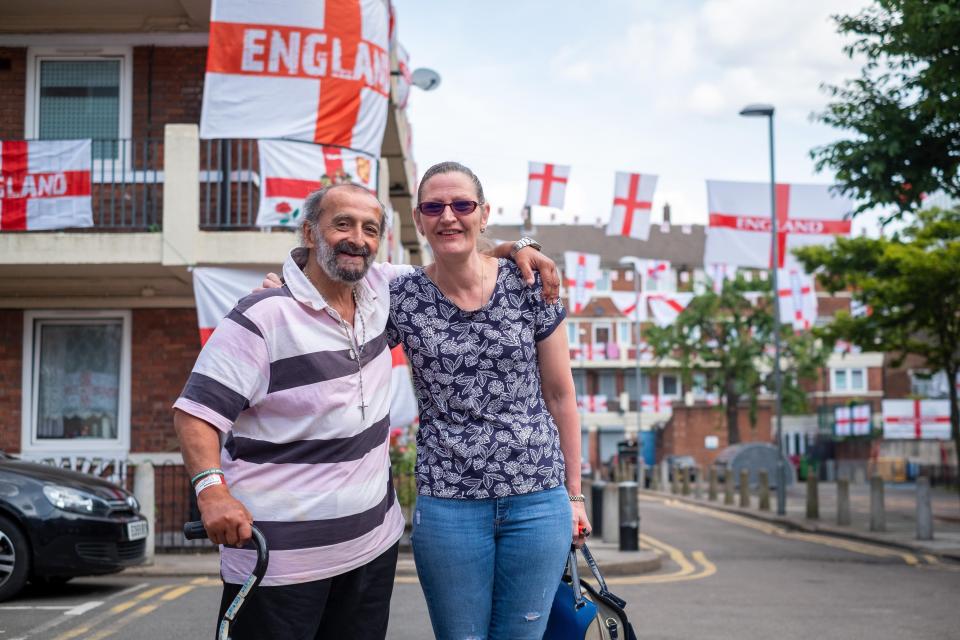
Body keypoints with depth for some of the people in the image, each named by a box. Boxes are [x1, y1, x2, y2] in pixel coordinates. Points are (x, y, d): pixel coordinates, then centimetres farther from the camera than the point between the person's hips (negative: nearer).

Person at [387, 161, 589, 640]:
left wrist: (574, 493, 9)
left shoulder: (528, 286, -2)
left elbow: (560, 395, 5)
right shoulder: (400, 299, -2)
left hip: (539, 500, 1)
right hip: (447, 505, 0)